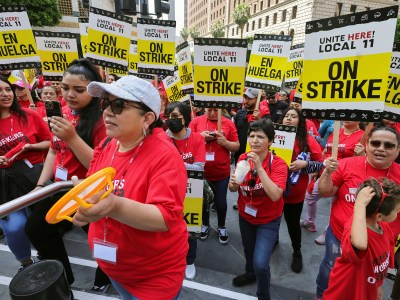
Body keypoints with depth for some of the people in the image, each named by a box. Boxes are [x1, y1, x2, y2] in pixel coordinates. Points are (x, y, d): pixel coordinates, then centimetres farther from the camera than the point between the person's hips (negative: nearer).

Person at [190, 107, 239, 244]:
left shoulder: (228, 124, -3)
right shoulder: (196, 121, -2)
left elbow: (236, 147, 0)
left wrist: (224, 142, -18)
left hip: (221, 172, -1)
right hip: (201, 171, 1)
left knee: (220, 201, 13)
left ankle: (221, 227, 38)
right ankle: (205, 224, 43)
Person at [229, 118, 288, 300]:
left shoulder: (278, 164, -23)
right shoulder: (243, 159, -11)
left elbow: (275, 195, -35)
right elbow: (234, 189, -4)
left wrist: (259, 167, -39)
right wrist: (233, 183, -27)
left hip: (268, 220, -4)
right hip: (245, 215, 4)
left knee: (260, 263, -11)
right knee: (248, 249, 26)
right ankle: (250, 273, 59)